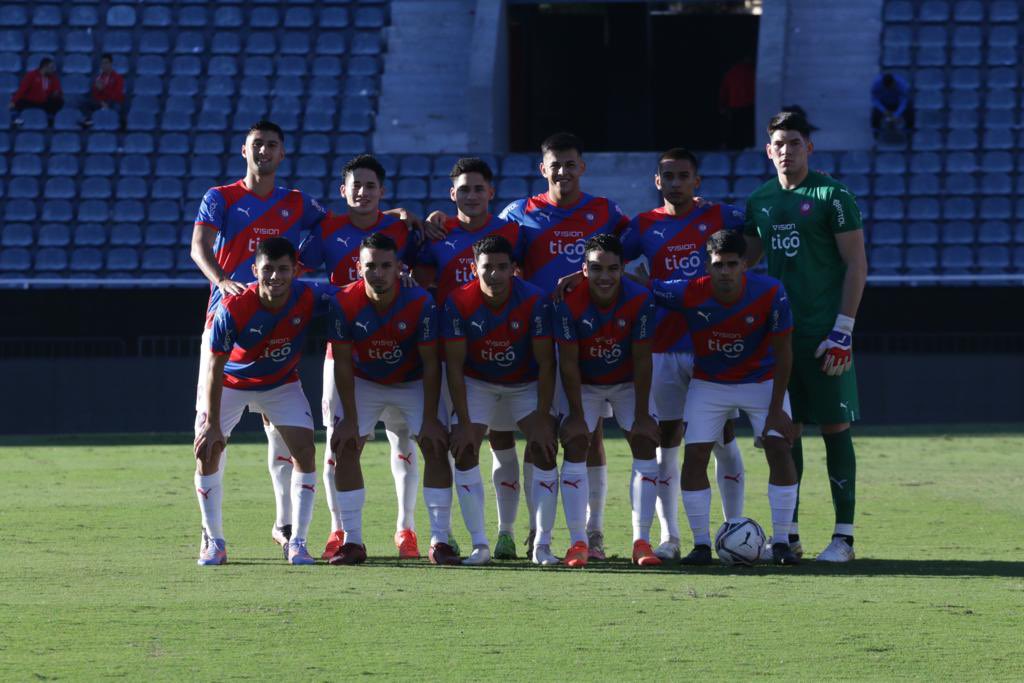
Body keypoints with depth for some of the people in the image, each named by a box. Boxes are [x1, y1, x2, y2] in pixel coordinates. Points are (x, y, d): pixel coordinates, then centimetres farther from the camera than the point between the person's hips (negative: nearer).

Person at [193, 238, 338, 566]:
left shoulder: (309, 298, -27)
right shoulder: (233, 308, -33)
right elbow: (215, 368, -26)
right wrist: (212, 425, -28)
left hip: (282, 383, 2)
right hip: (231, 382, -2)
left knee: (305, 451, -12)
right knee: (207, 451, -11)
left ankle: (297, 542, -1)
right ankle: (213, 541, 5)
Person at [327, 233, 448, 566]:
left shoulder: (420, 302, -27)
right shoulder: (345, 303, -25)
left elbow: (430, 364, -19)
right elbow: (343, 364, -16)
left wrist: (430, 419, -20)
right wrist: (349, 419, -17)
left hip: (413, 383, -1)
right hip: (364, 382, 1)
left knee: (436, 447, -14)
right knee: (345, 448, -10)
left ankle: (441, 541, -9)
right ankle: (352, 541, -3)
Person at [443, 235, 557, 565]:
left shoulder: (534, 300, -25)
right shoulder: (459, 303, -23)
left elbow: (545, 363, -20)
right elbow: (455, 365, -18)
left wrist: (542, 418, -22)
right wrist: (464, 423, -21)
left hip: (526, 384, -1)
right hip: (477, 383, 1)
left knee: (543, 448, -17)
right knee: (464, 450, -15)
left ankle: (541, 545, -12)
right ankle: (480, 543, -11)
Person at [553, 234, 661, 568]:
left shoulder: (640, 300, -24)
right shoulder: (569, 301, -26)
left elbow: (641, 360, -18)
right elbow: (568, 362, -19)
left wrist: (642, 415, -18)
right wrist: (577, 414, -20)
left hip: (628, 383, 1)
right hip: (584, 384, -1)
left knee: (645, 445, -12)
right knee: (574, 447, -14)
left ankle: (641, 541, -9)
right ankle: (578, 543, -11)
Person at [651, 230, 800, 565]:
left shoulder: (770, 293, -26)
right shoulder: (690, 293, -25)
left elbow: (782, 352, -17)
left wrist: (776, 408, -17)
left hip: (762, 380, -1)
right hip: (708, 384, 1)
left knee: (778, 448, -14)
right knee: (695, 455, -11)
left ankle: (781, 542, -6)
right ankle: (701, 544, 1)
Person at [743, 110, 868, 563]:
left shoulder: (832, 197, -6)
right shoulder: (760, 201, 11)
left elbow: (856, 265, -8)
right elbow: (746, 259, 22)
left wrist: (842, 330, -13)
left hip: (823, 333, -5)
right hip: (778, 330, 5)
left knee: (835, 427, -3)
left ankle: (843, 535, 1)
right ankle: (788, 533, 13)